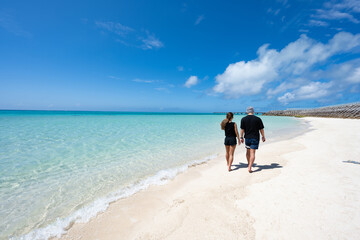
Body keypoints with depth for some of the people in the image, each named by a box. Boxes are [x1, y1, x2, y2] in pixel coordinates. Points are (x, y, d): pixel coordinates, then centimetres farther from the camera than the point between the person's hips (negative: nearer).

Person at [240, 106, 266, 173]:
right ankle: (249, 167, -7)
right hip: (255, 138, -2)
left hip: (247, 138, 2)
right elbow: (261, 129, -2)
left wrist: (241, 137, 6)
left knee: (248, 152, 18)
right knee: (252, 153, -1)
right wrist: (263, 137, 11)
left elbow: (242, 129, -3)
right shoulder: (258, 119, -7)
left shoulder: (243, 119, -4)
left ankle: (249, 164, 36)